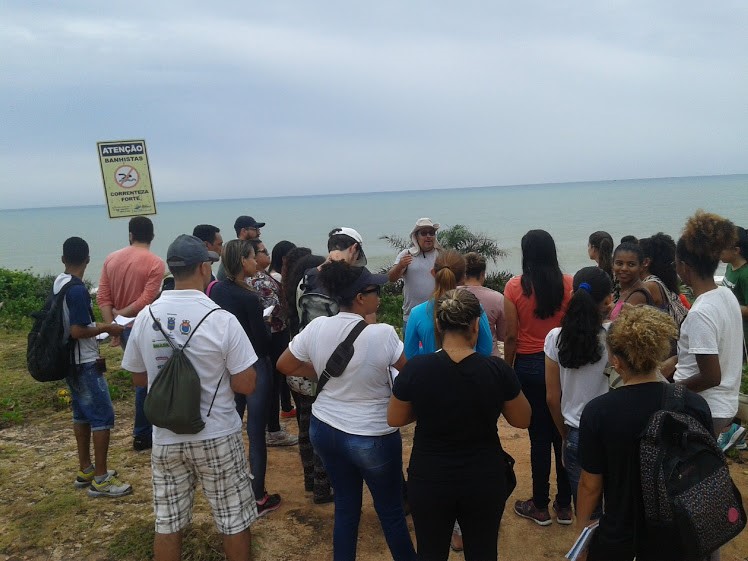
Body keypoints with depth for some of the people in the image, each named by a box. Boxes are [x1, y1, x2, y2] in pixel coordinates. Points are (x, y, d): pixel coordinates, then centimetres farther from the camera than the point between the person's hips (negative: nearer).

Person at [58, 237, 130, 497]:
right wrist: (106, 328, -12)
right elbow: (78, 331, -25)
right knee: (103, 417, -3)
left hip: (71, 362, 9)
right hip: (85, 364, -9)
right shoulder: (77, 290, -21)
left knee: (82, 414, 17)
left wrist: (98, 326, 18)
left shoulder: (58, 284, 6)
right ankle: (100, 480, 2)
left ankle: (85, 470, 27)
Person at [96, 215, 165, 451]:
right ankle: (142, 436, 15)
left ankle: (144, 430, 31)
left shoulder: (111, 259, 4)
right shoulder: (155, 263, -14)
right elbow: (146, 300, -22)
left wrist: (112, 326, -6)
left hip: (123, 328, 6)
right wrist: (121, 314, -11)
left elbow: (102, 297, -2)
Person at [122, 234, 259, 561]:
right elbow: (245, 385, -14)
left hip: (166, 438, 4)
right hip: (216, 437, -4)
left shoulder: (145, 317, -4)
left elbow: (139, 378, 8)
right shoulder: (221, 320, -17)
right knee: (234, 522, 12)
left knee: (167, 524, 16)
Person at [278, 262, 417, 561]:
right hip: (371, 437, -5)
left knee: (346, 506, 22)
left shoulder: (316, 327, -8)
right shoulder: (383, 333, -23)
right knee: (391, 511, 14)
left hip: (325, 429, 5)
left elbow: (284, 365, 5)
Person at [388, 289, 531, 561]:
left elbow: (394, 419, -2)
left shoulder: (416, 369, -17)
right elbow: (522, 420, -2)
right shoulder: (498, 370, -17)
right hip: (485, 480, 0)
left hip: (429, 480, 0)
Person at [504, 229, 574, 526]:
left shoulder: (515, 286, -10)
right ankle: (564, 504, 25)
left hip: (529, 366, -2)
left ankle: (540, 506, 21)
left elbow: (511, 336, -8)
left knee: (539, 435, 8)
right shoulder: (568, 284, -6)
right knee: (563, 434, 13)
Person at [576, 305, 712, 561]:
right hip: (676, 535, 2)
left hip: (618, 534, -2)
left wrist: (581, 529, 5)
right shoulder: (696, 406, -16)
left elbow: (590, 484, -13)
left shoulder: (597, 412, -23)